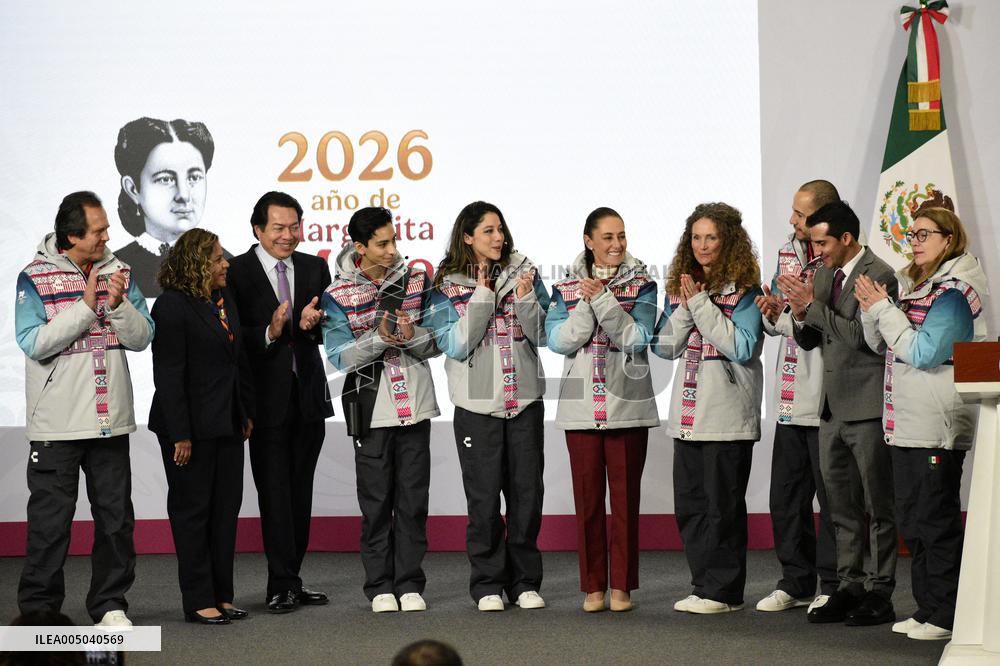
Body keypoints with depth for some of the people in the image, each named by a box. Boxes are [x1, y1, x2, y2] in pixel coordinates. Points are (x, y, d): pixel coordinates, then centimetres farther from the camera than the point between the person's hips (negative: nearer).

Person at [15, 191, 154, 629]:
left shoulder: (118, 272, 7)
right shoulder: (35, 278, -6)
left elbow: (142, 338, 2)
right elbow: (33, 343, -16)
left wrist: (119, 304, -16)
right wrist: (87, 306, -18)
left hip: (110, 420, 4)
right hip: (57, 426, -4)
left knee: (116, 518, 8)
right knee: (50, 521, 2)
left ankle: (110, 605, 19)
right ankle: (39, 610, 13)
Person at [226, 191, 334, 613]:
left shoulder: (314, 269, 9)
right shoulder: (236, 272, -5)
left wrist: (312, 323, -15)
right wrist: (269, 333, -24)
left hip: (308, 396, 5)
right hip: (266, 399, -5)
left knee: (300, 492, 10)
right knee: (275, 494, -5)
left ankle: (289, 582, 17)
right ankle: (282, 584, -2)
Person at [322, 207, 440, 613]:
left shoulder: (416, 281, 5)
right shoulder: (338, 295, -2)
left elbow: (437, 343, 4)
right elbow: (339, 357, -9)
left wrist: (412, 335, -17)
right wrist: (379, 338, -23)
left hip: (415, 407, 2)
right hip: (371, 410, -2)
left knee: (413, 500, 4)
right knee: (376, 502, 3)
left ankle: (410, 584, 12)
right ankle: (380, 586, 11)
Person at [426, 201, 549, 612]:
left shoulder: (523, 273, 6)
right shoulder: (448, 286, 0)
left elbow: (544, 336, 4)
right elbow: (456, 346, -10)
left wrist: (525, 298, -12)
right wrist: (483, 296, -14)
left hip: (525, 399, 2)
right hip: (477, 405, -2)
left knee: (527, 493, 6)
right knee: (484, 498, 2)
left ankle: (525, 581, 16)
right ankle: (487, 585, 11)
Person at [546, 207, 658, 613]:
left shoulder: (641, 285, 4)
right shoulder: (566, 288, 8)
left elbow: (638, 338, -9)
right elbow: (558, 340, -4)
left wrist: (603, 300, -15)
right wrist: (587, 305, -13)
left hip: (628, 406, -1)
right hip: (581, 407, 1)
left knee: (625, 498, 1)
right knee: (587, 498, 3)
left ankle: (621, 585, 9)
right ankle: (593, 586, 11)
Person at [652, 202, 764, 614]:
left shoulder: (745, 290, -6)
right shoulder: (680, 287, 12)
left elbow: (743, 347, -15)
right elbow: (665, 347, 11)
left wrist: (702, 305, -15)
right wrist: (684, 308, -5)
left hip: (728, 416, -6)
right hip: (688, 413, 6)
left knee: (722, 504, -2)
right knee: (689, 504, 9)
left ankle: (723, 591, 6)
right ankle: (704, 587, 17)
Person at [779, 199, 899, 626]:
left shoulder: (878, 276, -12)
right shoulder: (823, 275, 13)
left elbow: (859, 335, -22)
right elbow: (809, 341, 17)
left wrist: (813, 305, -18)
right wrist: (800, 315, -3)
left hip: (867, 405, -8)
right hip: (833, 406, 8)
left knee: (878, 504, -1)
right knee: (841, 506, 12)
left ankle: (880, 594, 3)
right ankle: (849, 587, 18)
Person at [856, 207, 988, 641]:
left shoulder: (955, 291, -10)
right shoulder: (910, 284, 14)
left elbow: (924, 353, -18)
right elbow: (880, 346, 17)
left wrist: (883, 308, -13)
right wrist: (871, 310, -1)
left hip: (937, 423, -9)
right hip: (905, 422, 9)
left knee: (936, 519, -5)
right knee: (912, 522, 12)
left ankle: (947, 616, 1)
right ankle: (927, 608, 20)